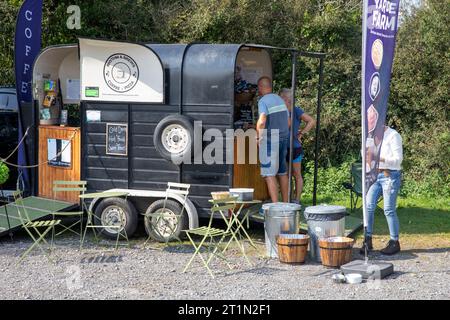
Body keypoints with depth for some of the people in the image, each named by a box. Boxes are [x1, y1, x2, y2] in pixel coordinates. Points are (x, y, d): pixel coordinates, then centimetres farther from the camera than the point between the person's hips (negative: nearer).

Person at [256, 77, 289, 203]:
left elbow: (261, 121, -27)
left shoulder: (263, 101, -12)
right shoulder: (280, 99, 13)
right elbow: (288, 122, 17)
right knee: (282, 172, 14)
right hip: (283, 139, 8)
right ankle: (285, 203, 19)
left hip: (269, 140, -8)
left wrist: (258, 137, -14)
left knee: (269, 174, -7)